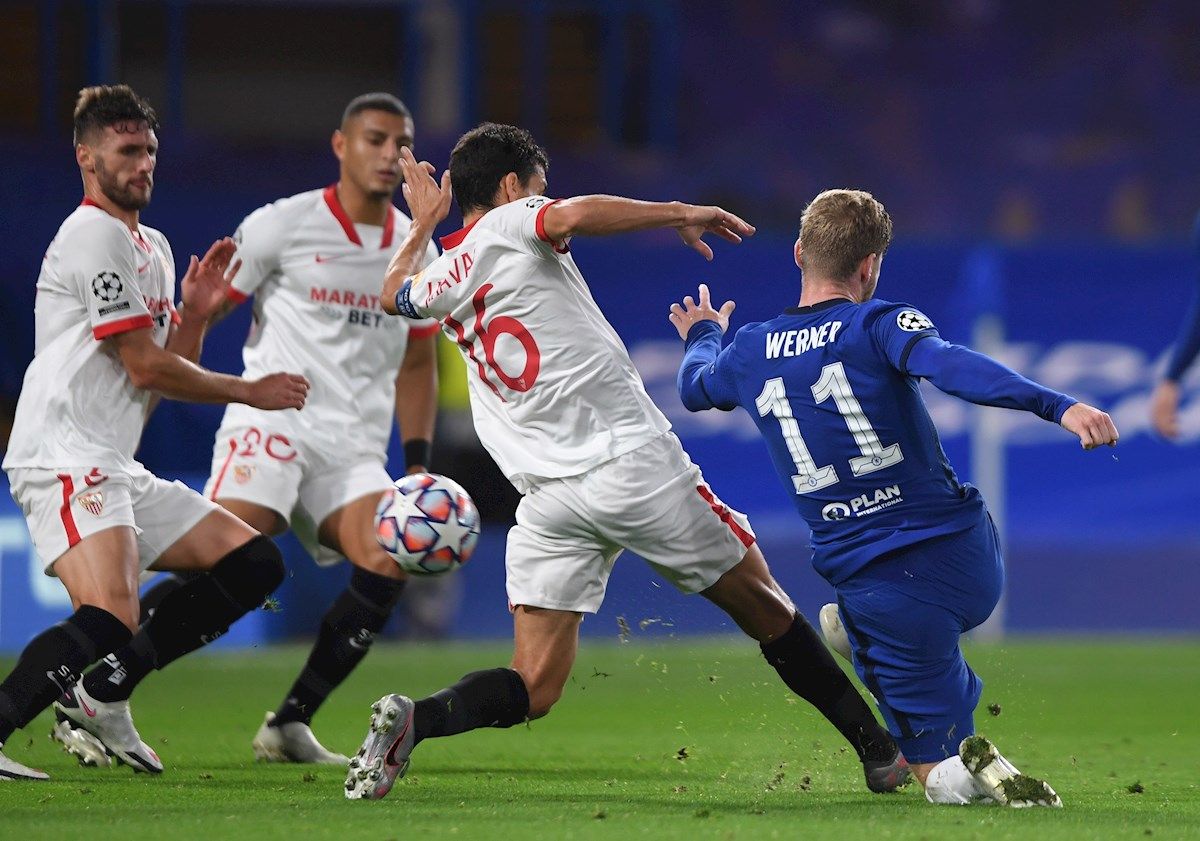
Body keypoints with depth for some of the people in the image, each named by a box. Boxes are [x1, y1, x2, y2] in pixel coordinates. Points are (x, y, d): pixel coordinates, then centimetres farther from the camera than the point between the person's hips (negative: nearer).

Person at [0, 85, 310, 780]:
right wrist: (251, 392, 0)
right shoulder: (96, 234, -8)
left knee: (256, 564, 5)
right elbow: (144, 366, -11)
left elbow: (171, 372, 23)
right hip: (66, 457, -10)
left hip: (118, 469, 10)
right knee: (109, 621, -29)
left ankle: (101, 699, 1)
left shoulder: (153, 246, 23)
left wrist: (196, 311, 4)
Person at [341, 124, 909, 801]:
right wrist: (680, 214, -15)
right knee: (767, 610, 12)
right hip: (634, 459, -5)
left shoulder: (440, 282, 14)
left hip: (546, 500, 5)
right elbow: (574, 215, -24)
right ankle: (881, 750, 15)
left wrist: (422, 225, 49)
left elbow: (392, 295, 37)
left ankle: (414, 719, -23)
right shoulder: (513, 223, -2)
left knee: (533, 688, 4)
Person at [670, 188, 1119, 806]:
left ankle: (970, 760, -25)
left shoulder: (748, 352, 7)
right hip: (972, 564, 0)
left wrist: (704, 337, 54)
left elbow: (695, 388, 31)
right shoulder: (878, 324, -5)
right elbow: (951, 366, -27)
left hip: (879, 588, 1)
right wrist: (1057, 406, -38)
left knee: (939, 773, 5)